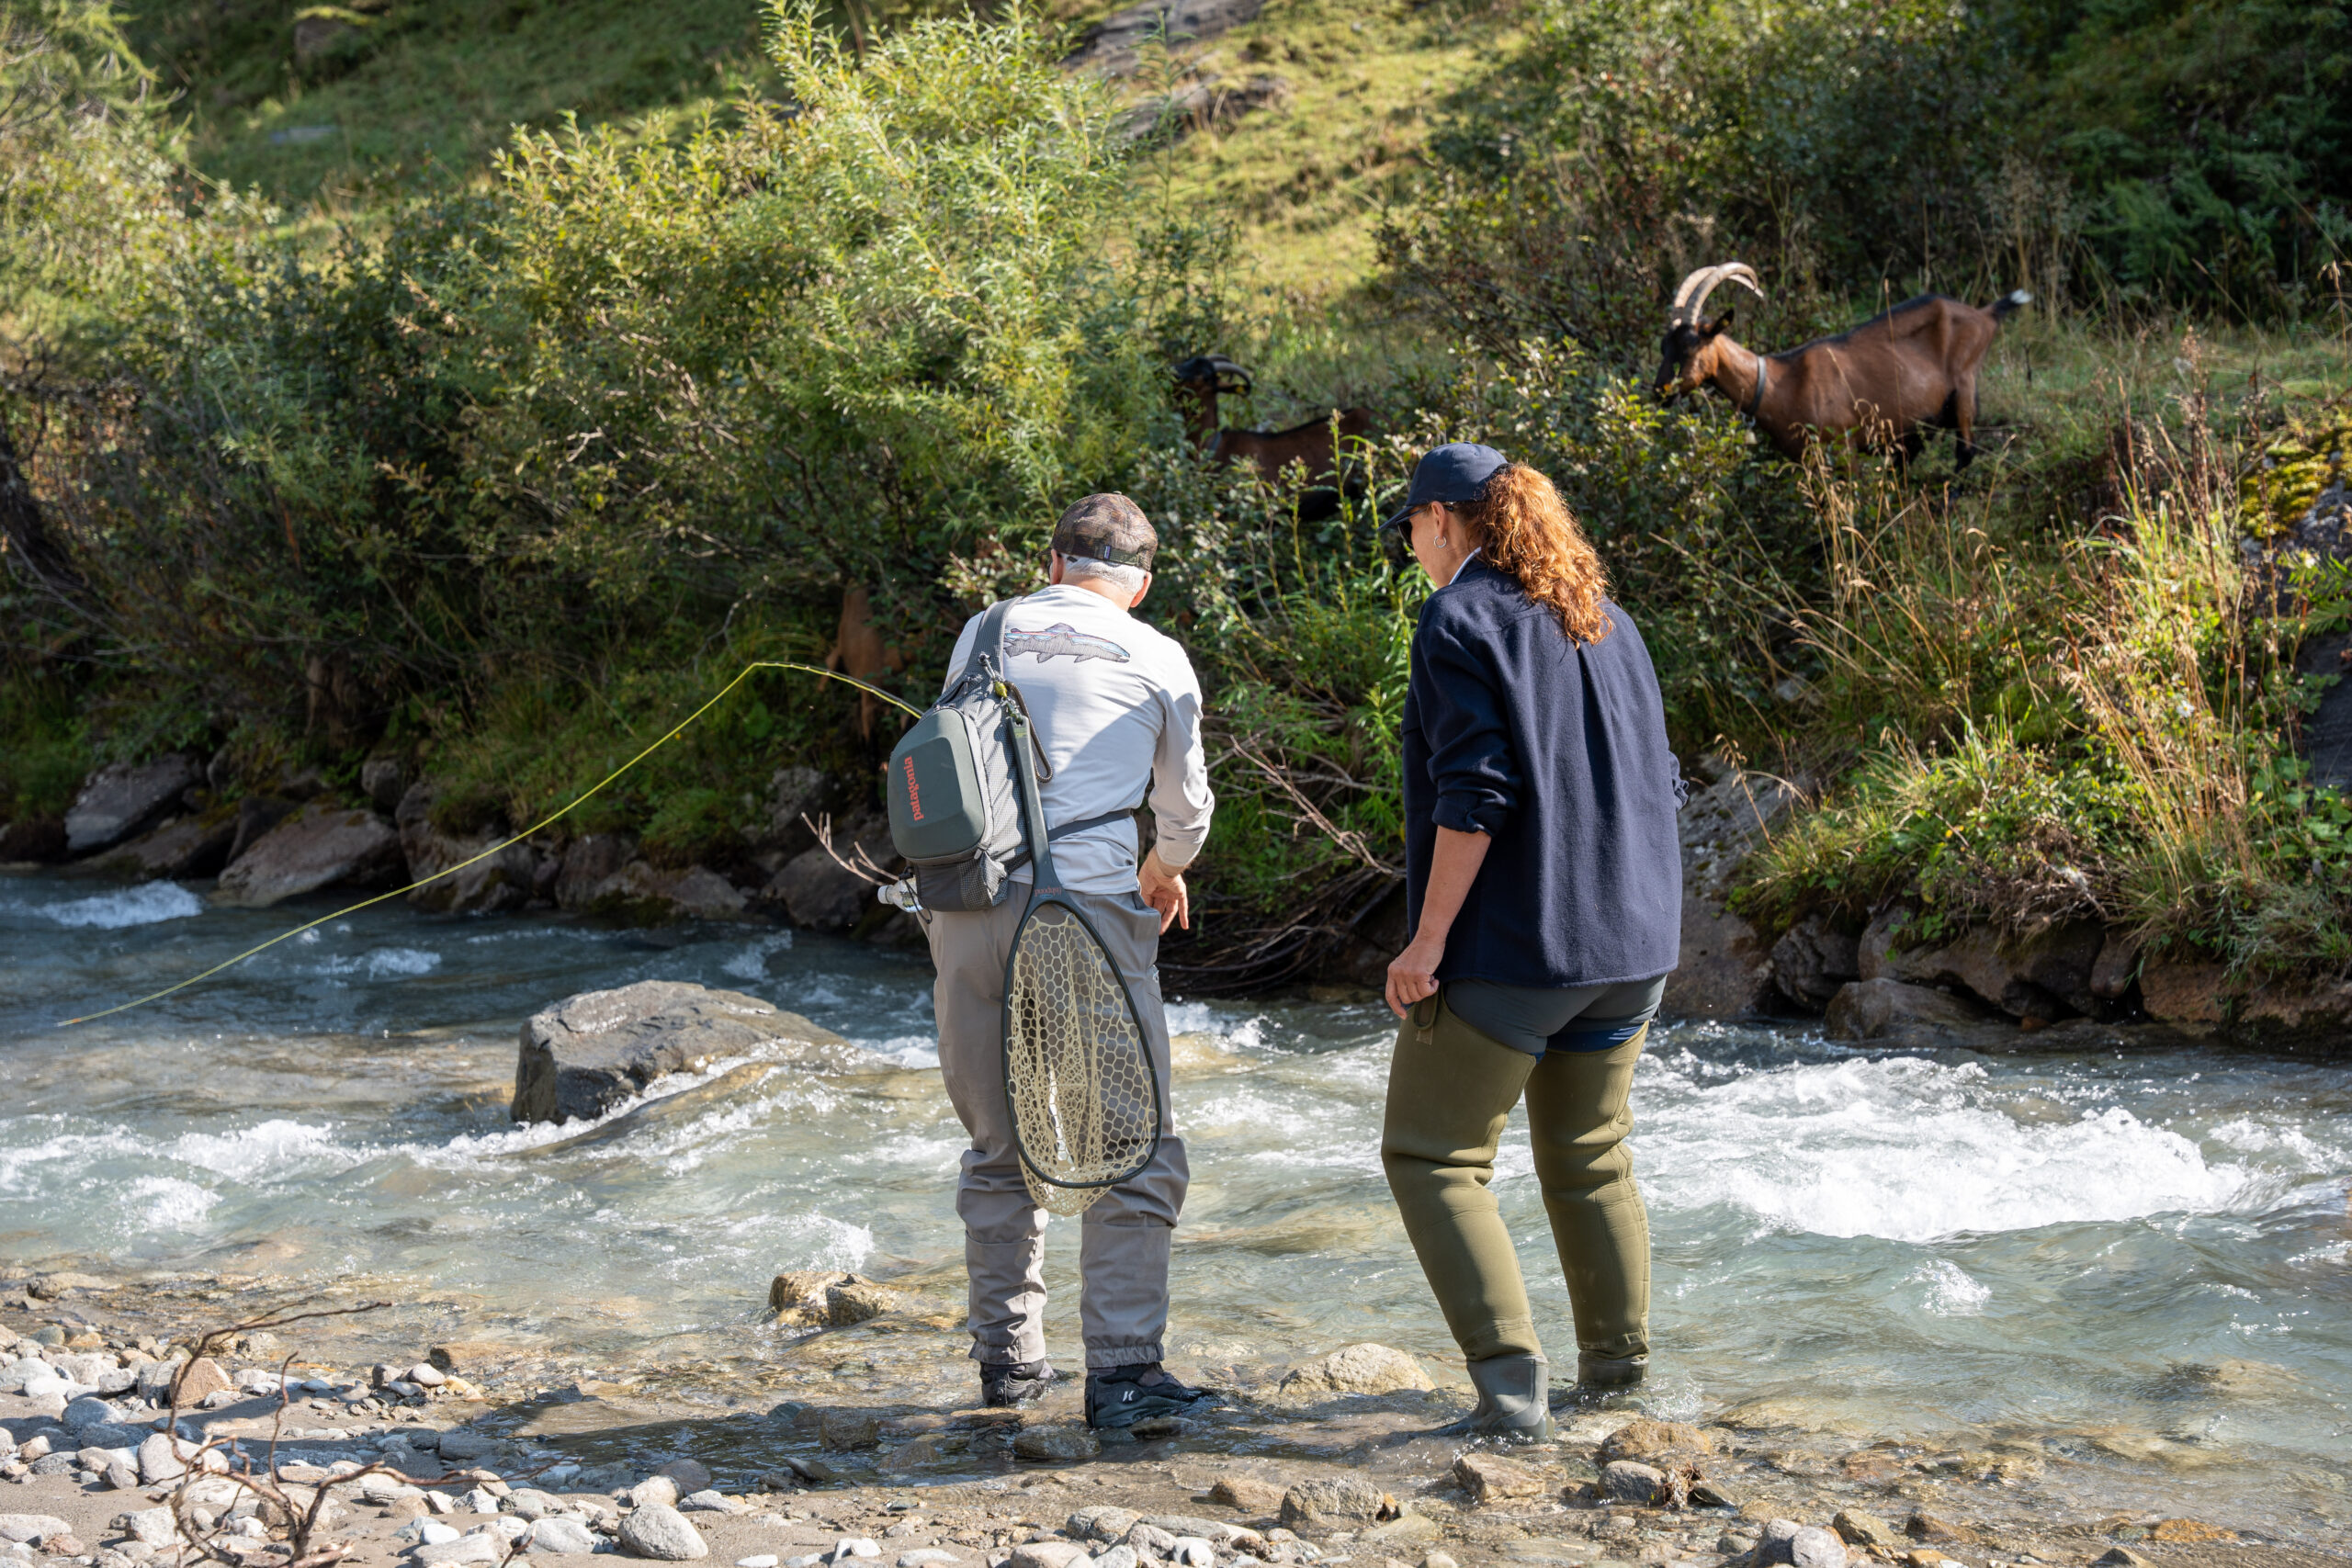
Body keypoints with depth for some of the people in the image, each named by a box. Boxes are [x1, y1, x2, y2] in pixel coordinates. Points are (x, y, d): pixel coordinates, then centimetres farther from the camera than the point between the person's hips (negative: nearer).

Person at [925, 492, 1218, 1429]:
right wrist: (1166, 869, 44)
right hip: (1087, 907, -4)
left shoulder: (981, 637, 15)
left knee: (998, 1149, 15)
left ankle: (1007, 1355, 19)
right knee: (1134, 1151, 2)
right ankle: (1122, 1369, -4)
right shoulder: (1157, 661, 8)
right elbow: (1186, 806, 21)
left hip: (968, 906, 4)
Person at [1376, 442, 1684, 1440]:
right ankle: (1618, 1365, 26)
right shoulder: (1605, 619, 12)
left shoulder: (1460, 620, -11)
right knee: (1589, 1152, 20)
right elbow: (1659, 784, 14)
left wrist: (1427, 941, -17)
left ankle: (1512, 1379, -10)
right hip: (1630, 942, 8)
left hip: (1509, 945, -8)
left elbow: (1474, 793, -20)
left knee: (1432, 1157, 1)